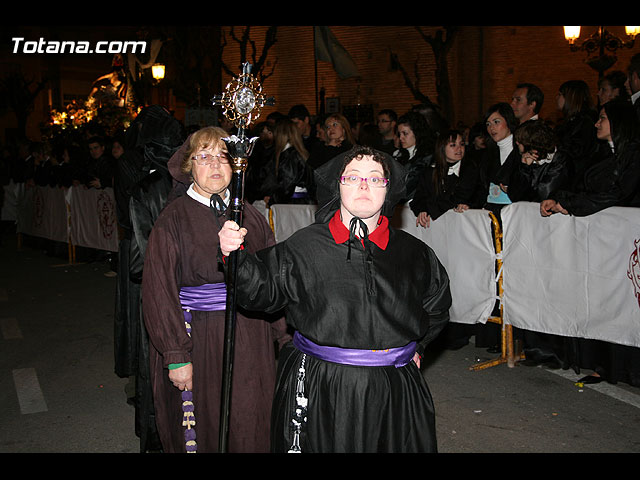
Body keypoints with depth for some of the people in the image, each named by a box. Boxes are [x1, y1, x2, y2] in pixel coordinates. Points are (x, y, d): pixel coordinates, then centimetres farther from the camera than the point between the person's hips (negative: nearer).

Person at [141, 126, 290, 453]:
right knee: (200, 432, 7)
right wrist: (176, 357, -13)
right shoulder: (174, 218, -5)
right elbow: (159, 291, -8)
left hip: (251, 342, 3)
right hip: (199, 341, -3)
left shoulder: (251, 217, 7)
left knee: (249, 429, 11)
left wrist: (286, 337, 3)